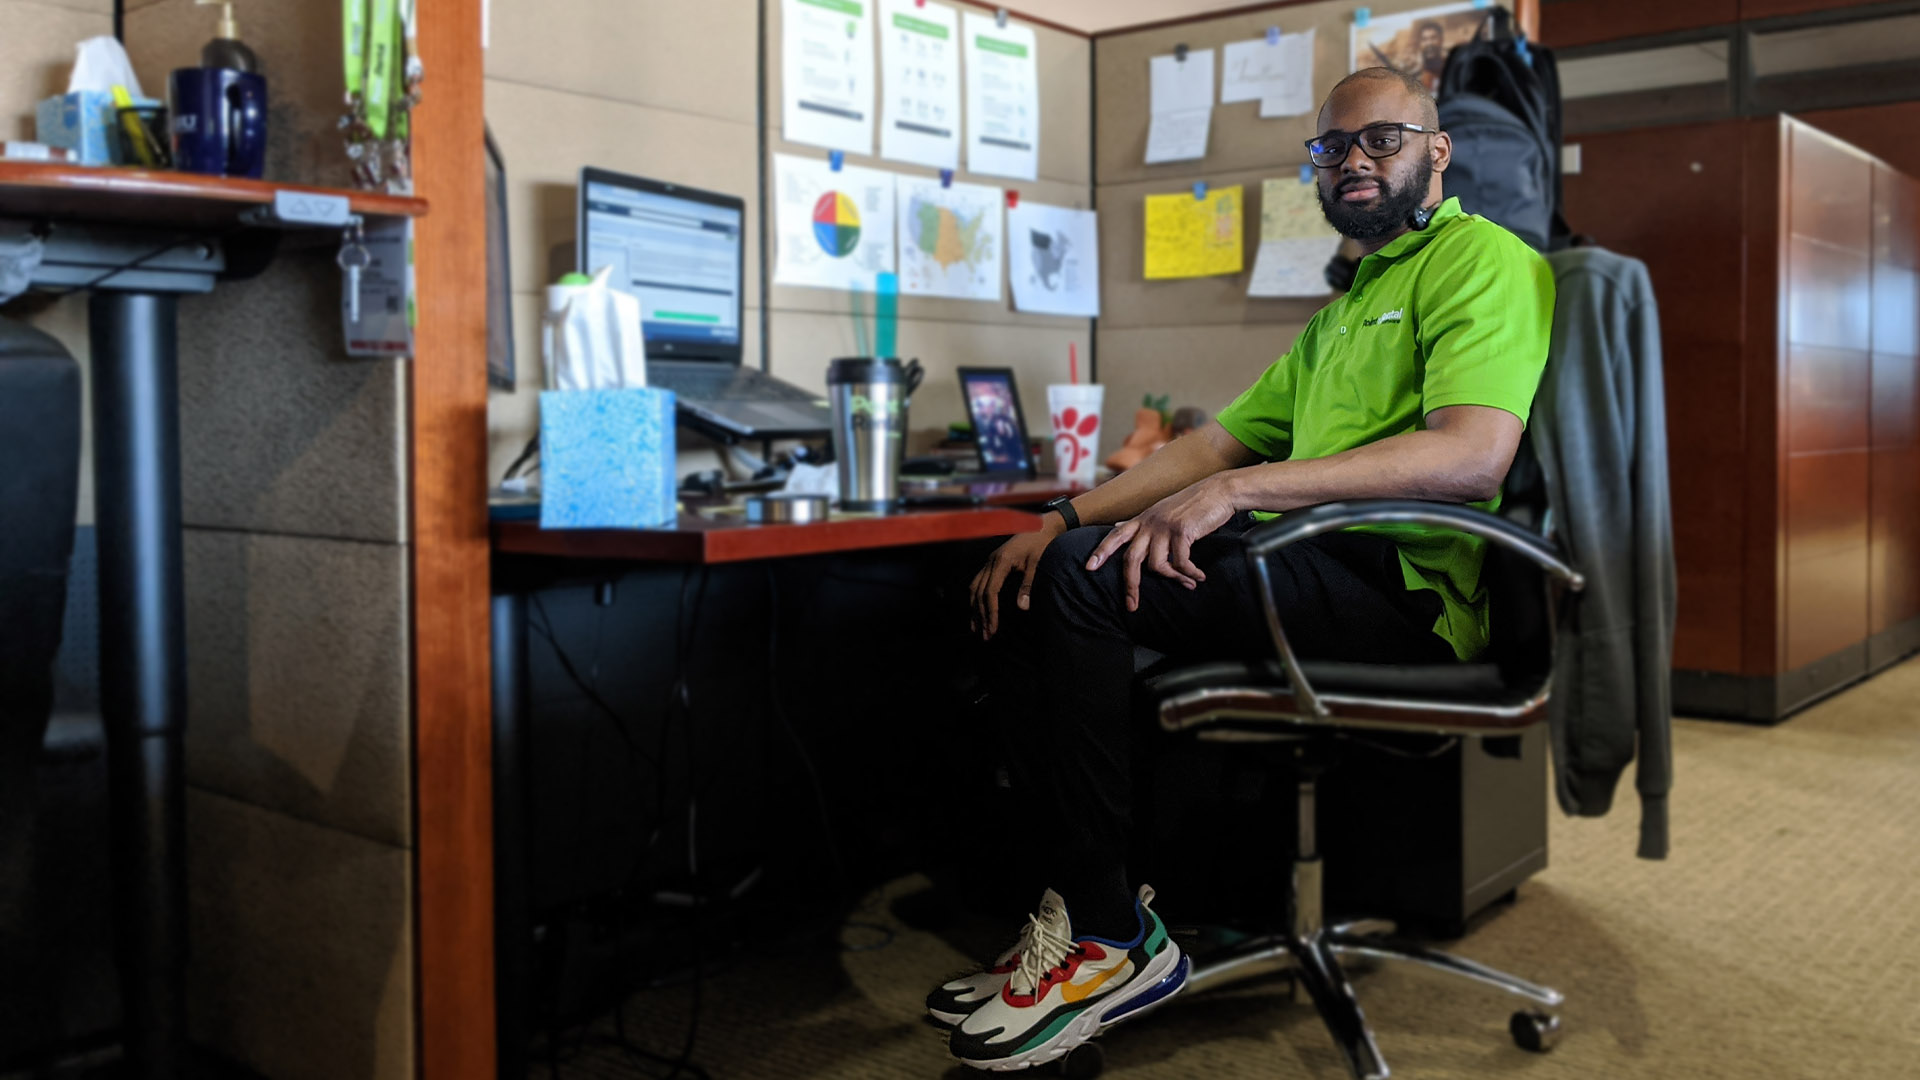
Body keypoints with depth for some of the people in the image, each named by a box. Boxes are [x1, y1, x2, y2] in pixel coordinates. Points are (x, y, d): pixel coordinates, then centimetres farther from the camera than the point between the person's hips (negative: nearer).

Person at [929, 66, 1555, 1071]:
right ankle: (1064, 895, -4)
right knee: (1022, 583, -1)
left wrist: (1239, 489, -25)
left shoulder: (1483, 259, -1)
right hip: (1300, 566, 9)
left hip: (1401, 590, -9)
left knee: (1084, 575, -26)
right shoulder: (1343, 310, 28)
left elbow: (1473, 456, -19)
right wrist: (1067, 515, 7)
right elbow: (1220, 439, 23)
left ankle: (1112, 936, -16)